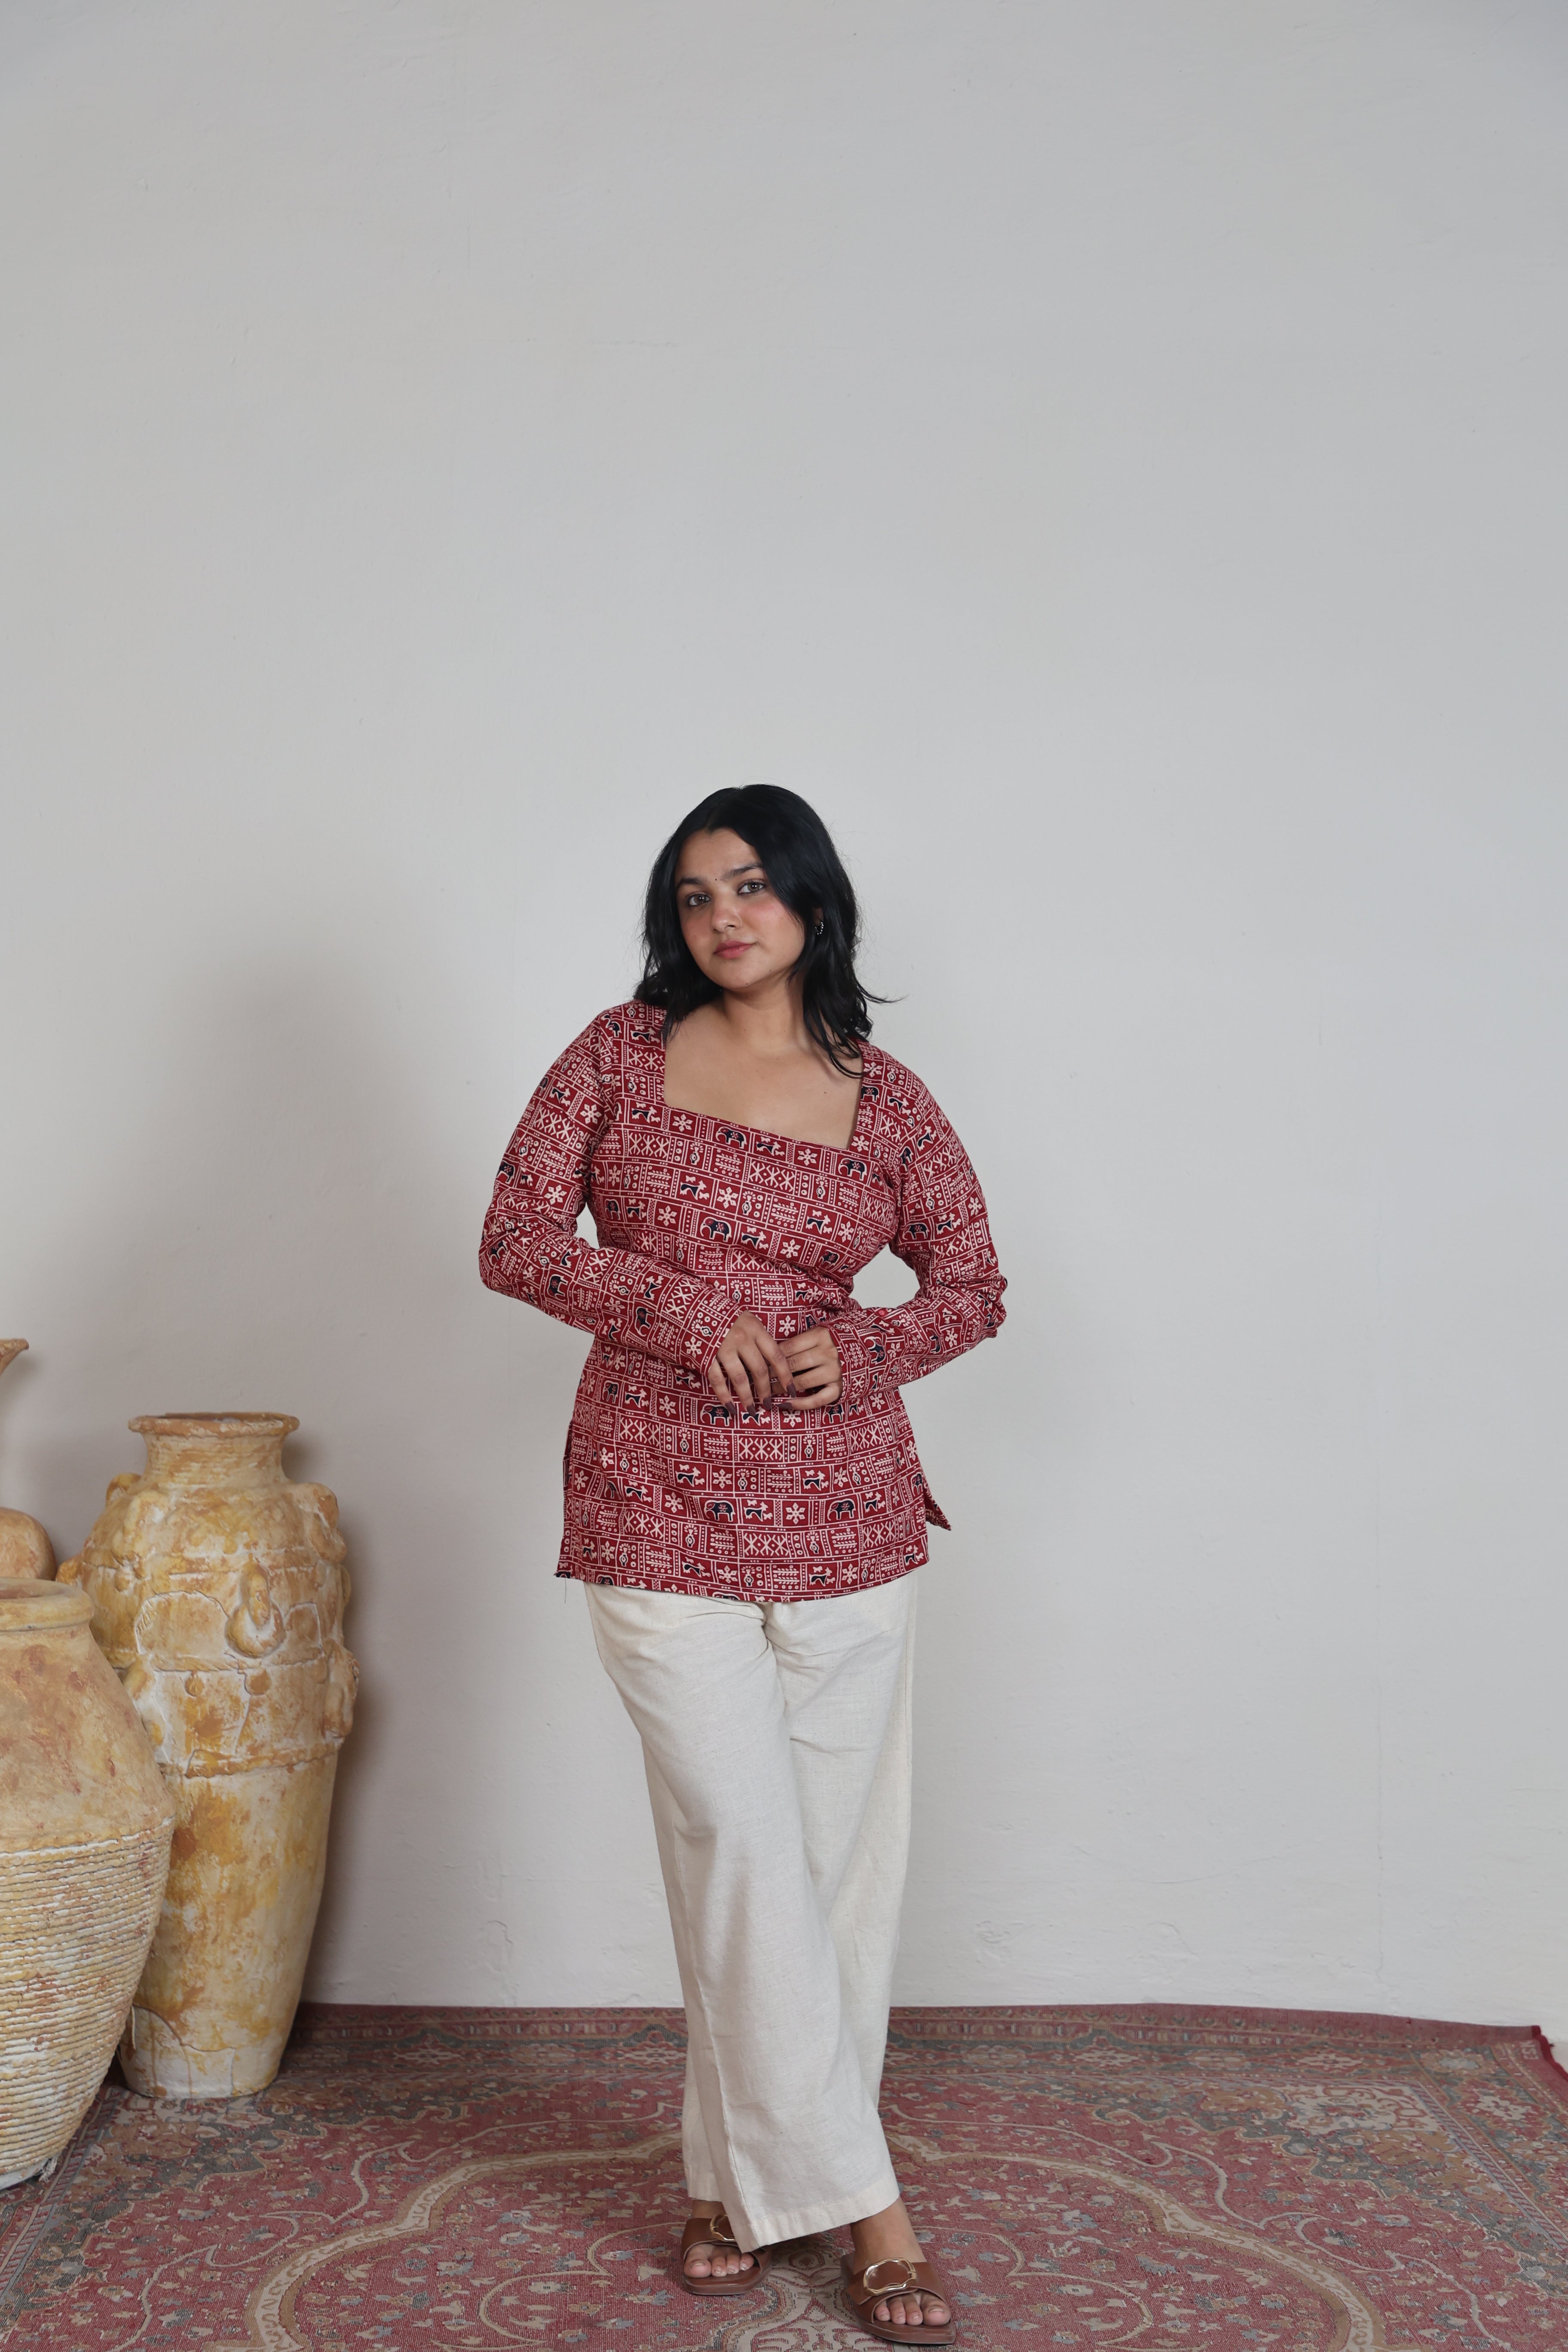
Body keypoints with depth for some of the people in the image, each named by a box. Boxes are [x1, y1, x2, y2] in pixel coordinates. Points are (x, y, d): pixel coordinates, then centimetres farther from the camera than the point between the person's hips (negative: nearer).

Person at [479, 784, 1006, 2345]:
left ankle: (747, 2174, 24)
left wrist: (859, 1348, -10)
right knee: (738, 1840, -4)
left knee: (836, 1850, 6)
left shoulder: (884, 1098, 4)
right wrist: (685, 1316, -15)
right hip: (659, 1509, -1)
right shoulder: (622, 1052, 3)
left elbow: (973, 1284, 11)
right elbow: (517, 1240, -1)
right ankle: (852, 2194, 8)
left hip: (844, 1510, 2)